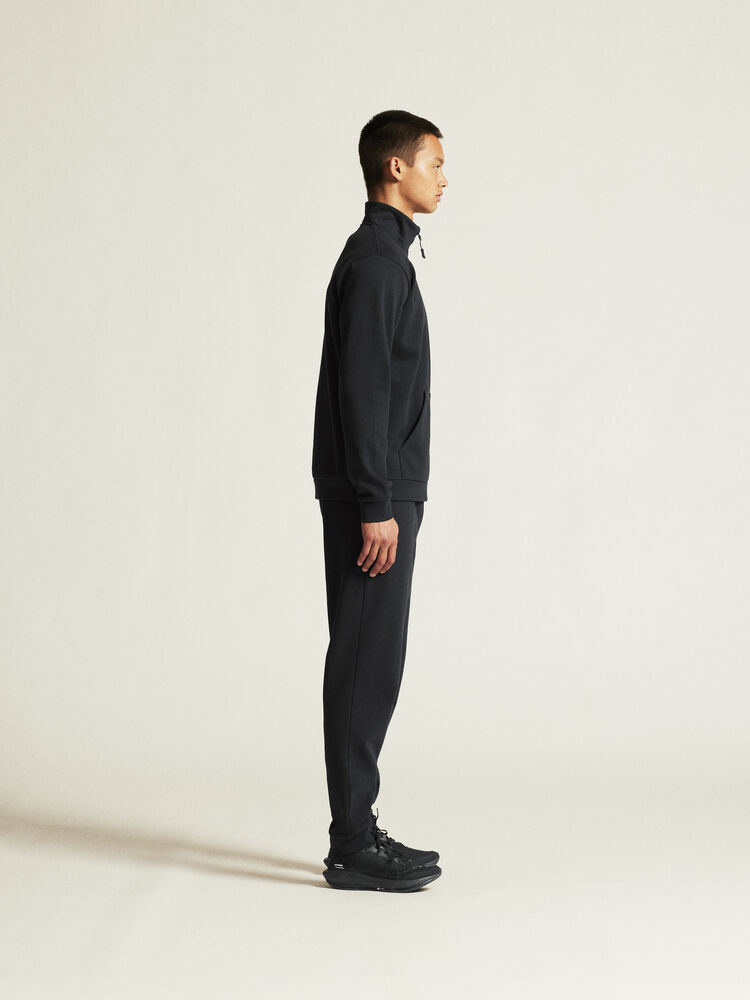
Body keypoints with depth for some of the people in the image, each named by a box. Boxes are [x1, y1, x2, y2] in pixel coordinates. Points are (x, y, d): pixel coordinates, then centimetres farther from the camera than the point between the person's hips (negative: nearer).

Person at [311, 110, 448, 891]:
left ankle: (358, 831, 18)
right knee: (367, 660, -6)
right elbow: (360, 390, -20)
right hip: (373, 497, -10)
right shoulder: (374, 259, -13)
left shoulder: (384, 254, 19)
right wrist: (377, 507, -22)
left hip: (383, 492, 10)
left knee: (372, 659, 11)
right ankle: (353, 847, -1)